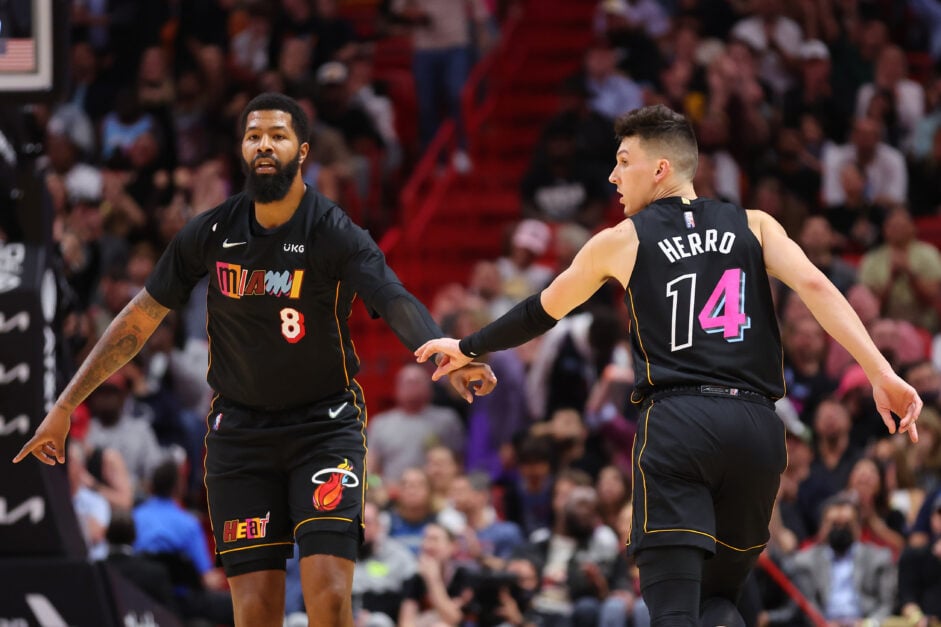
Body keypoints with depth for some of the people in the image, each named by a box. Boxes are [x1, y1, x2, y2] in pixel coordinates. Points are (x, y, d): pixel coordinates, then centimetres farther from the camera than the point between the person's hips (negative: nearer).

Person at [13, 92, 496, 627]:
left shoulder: (336, 235, -13)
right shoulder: (212, 233, -2)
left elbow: (397, 303, -30)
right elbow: (140, 320, 7)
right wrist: (65, 407, 7)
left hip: (324, 422, -3)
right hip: (240, 429, 3)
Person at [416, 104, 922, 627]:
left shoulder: (621, 241, 13)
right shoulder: (754, 226, 16)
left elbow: (539, 313, 25)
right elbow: (813, 286, -2)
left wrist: (469, 348, 43)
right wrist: (882, 374, -9)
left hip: (676, 422, -3)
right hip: (756, 427, 3)